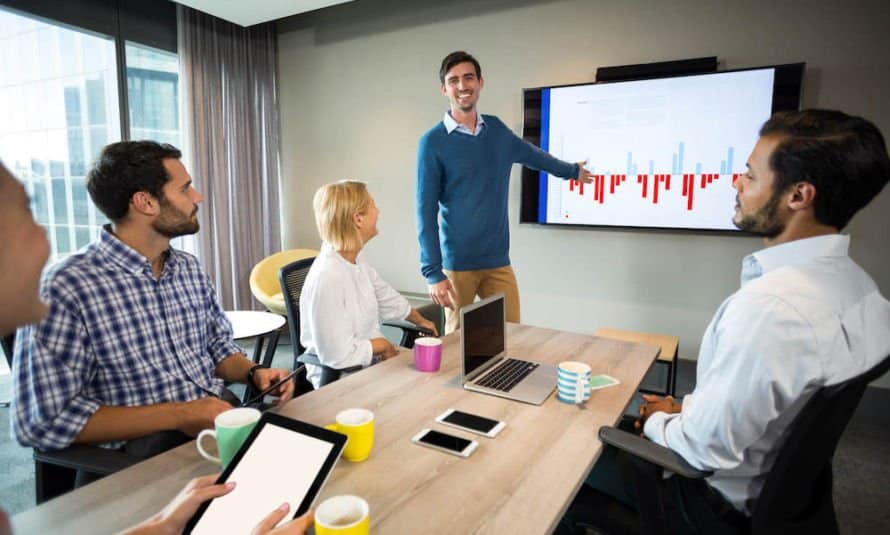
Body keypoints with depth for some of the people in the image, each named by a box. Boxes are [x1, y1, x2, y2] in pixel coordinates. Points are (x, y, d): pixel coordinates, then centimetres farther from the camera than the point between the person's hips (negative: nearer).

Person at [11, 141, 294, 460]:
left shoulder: (190, 268, 8)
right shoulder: (65, 289, -12)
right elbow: (43, 421, -13)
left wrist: (254, 373, -3)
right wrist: (178, 415, -18)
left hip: (222, 420, 6)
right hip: (147, 447, -6)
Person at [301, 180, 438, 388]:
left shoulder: (356, 258, -1)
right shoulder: (327, 277, -29)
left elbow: (386, 296, 18)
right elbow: (337, 355, -28)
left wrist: (420, 320, 31)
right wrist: (383, 345, -12)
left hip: (370, 362, 8)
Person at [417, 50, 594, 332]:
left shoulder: (497, 129, 8)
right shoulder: (432, 142, -7)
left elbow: (531, 154, 27)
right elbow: (426, 211, -10)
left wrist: (573, 170, 42)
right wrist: (433, 272, -16)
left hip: (498, 261, 4)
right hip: (457, 264, -4)